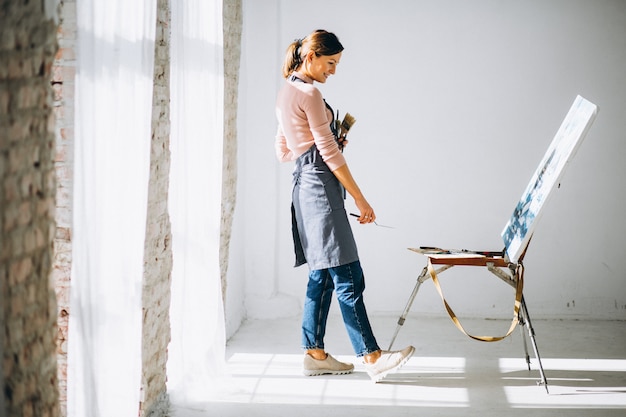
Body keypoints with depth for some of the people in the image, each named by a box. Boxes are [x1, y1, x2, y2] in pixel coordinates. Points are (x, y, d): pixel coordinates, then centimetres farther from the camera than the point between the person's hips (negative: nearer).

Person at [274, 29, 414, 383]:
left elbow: (283, 151, 23)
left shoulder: (285, 94, 18)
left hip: (303, 185, 10)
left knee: (322, 274, 11)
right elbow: (329, 152, -14)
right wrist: (360, 198, -12)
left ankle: (315, 353, 13)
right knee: (347, 277, -11)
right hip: (320, 183, -10)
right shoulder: (309, 93, -11)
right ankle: (372, 357, -12)